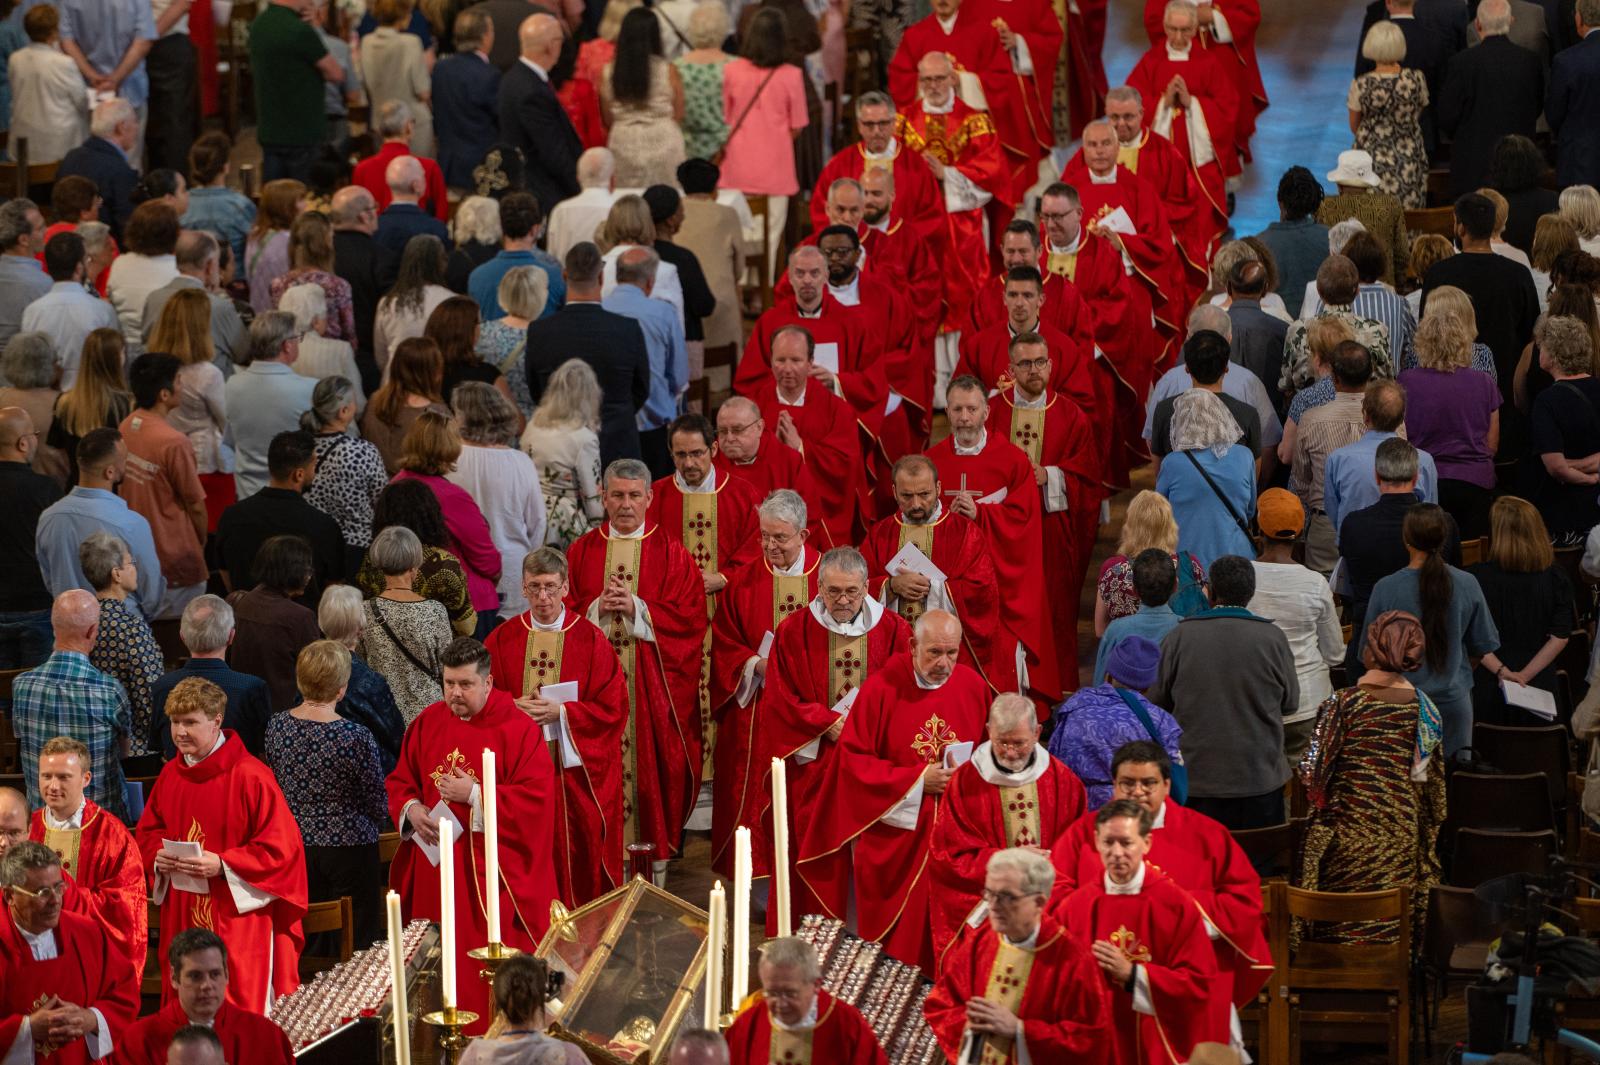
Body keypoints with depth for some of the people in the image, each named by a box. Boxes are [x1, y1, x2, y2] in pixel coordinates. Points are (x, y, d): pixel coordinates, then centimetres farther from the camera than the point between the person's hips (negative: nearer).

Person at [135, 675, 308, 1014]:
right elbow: (147, 832, 19)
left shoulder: (250, 776, -13)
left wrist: (223, 864, -21)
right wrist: (159, 856, -3)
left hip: (237, 919, -6)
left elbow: (280, 846, -14)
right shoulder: (171, 775, 8)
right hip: (182, 919, 6)